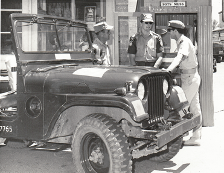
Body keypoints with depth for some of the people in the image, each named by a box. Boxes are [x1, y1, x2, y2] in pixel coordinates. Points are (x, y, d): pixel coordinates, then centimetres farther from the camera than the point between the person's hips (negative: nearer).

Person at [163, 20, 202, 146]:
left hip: (190, 77, -10)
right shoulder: (182, 41, 15)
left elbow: (179, 57, -33)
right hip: (192, 77, 10)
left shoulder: (185, 42, -15)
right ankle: (196, 136, 16)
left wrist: (169, 69, -46)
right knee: (194, 107, 10)